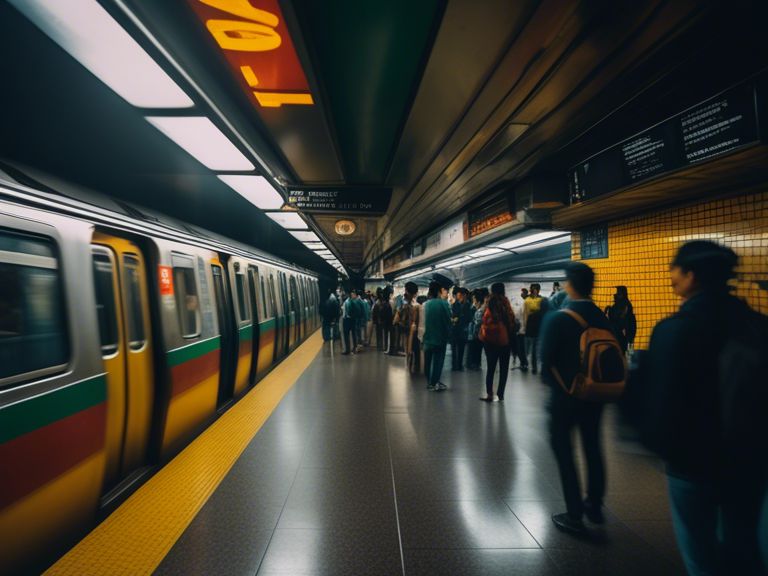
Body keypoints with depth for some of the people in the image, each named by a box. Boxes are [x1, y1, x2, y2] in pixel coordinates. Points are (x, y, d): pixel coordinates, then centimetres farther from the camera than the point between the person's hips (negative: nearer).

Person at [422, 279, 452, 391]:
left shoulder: (426, 303, 0)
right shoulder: (443, 303, -13)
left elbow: (425, 320, 7)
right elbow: (447, 320, -9)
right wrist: (448, 334, 3)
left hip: (428, 336, 4)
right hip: (440, 336, -4)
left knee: (428, 360, 12)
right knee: (438, 359, 4)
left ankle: (429, 382, 18)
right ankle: (435, 383, 4)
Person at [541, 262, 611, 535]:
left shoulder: (557, 319, -17)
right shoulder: (603, 318, -2)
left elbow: (547, 360, -16)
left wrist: (552, 384, 2)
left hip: (565, 396, -5)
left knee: (563, 450, 7)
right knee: (592, 447, 19)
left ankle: (575, 515, 13)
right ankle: (594, 506, 32)